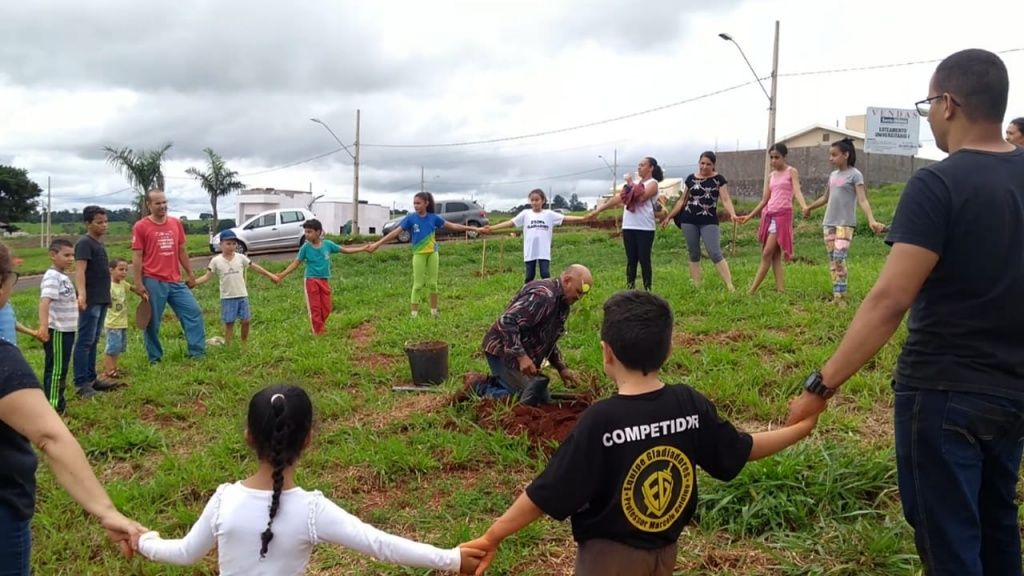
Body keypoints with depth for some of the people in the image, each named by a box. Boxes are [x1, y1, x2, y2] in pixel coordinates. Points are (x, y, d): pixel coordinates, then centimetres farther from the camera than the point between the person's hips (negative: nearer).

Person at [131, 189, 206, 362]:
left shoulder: (176, 223, 9)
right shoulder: (141, 227, -5)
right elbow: (137, 257, -6)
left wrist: (190, 273, 14)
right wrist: (138, 283, -10)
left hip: (175, 281, 5)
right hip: (153, 282, -5)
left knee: (194, 312, 1)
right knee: (153, 322, 3)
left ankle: (198, 352, 8)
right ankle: (155, 358, 15)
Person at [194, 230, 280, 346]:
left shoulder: (241, 257, 1)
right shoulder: (216, 261, -4)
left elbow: (255, 267, 8)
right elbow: (207, 276, -5)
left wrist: (270, 275, 9)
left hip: (242, 296, 2)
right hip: (227, 298, -2)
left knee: (245, 321, 6)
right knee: (229, 323, 1)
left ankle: (244, 344, 24)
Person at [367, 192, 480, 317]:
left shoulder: (433, 218, -2)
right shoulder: (410, 218, -7)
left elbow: (452, 226, 3)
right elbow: (395, 232, -11)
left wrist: (472, 228, 1)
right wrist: (377, 244, -17)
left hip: (433, 253, 2)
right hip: (419, 254, -2)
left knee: (433, 283, 7)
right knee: (418, 285, 1)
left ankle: (434, 311, 19)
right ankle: (414, 313, 8)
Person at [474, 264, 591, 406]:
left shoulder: (562, 303, 8)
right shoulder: (542, 295, -24)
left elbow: (548, 340, 20)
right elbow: (506, 322, -32)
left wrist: (561, 368, 11)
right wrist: (521, 357, -34)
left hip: (525, 356, 10)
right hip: (503, 352, -10)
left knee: (543, 399, 12)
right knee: (527, 399, -15)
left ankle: (492, 382, 17)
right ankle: (479, 388, -2)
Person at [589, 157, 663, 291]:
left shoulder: (653, 183, 0)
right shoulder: (635, 183, 20)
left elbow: (641, 197, -19)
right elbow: (619, 198, 18)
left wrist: (631, 184, -7)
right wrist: (598, 210, 13)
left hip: (645, 228, -6)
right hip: (629, 227, 6)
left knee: (644, 260, -4)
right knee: (631, 260, 6)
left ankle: (647, 290, 4)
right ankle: (630, 289, 8)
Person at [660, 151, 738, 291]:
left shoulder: (719, 179, -1)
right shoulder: (691, 178, 7)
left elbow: (725, 199, -9)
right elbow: (682, 200, 15)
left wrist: (733, 214, -27)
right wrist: (669, 216, 14)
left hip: (709, 221, -3)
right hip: (689, 220, 3)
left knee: (715, 253, -12)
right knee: (693, 254, 6)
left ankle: (730, 286, -13)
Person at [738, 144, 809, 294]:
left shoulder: (791, 172, 0)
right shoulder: (771, 176, 17)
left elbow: (797, 191, -15)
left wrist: (804, 206, -34)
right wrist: (749, 216, 18)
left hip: (783, 215, -7)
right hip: (769, 215, 7)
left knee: (767, 254, -9)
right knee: (774, 256, 2)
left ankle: (752, 291, -8)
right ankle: (781, 290, 2)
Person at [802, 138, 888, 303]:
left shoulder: (855, 175, -7)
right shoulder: (832, 175, 13)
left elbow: (862, 200, -16)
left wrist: (871, 220, -30)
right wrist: (809, 208, 40)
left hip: (845, 224, -7)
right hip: (829, 223, 7)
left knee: (839, 259, -14)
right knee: (832, 261, 4)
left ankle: (840, 297, -11)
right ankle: (836, 296, 7)